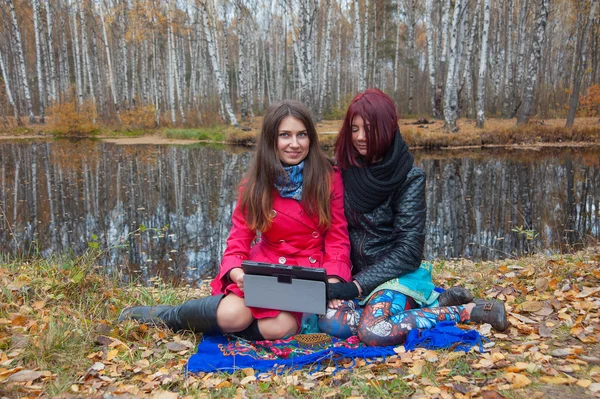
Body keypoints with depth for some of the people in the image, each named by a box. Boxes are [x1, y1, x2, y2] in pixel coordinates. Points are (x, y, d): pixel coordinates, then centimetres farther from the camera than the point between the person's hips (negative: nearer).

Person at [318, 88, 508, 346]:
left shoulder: (409, 177, -11)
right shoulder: (344, 171, 2)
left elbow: (408, 250, -14)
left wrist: (358, 285, -19)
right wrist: (336, 279, -9)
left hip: (396, 274, -5)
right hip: (355, 273, 6)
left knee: (375, 331, -32)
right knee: (330, 321, -24)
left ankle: (469, 311, -11)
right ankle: (434, 302, -6)